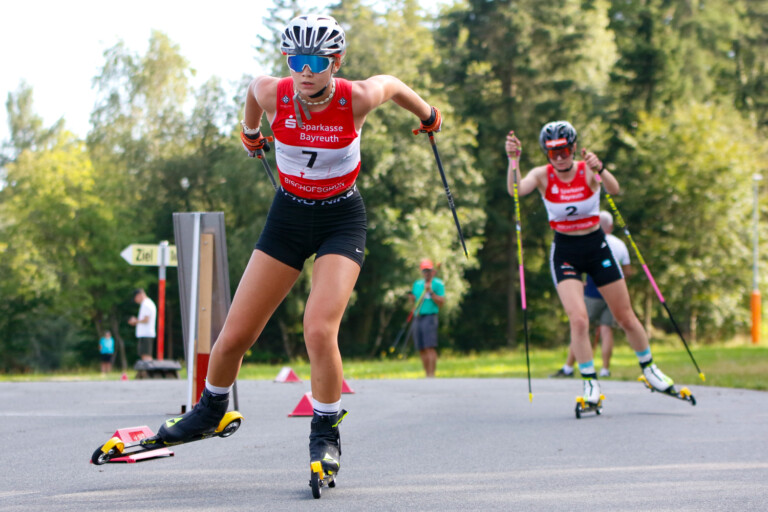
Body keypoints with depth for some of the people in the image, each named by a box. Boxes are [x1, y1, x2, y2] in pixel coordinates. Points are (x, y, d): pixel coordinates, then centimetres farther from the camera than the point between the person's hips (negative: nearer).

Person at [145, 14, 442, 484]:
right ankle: (211, 408, 33)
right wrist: (250, 132, 28)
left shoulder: (357, 99, -21)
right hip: (289, 216, 3)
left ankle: (326, 433, -1)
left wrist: (428, 114, 21)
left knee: (320, 330, -23)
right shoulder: (272, 94, -16)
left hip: (342, 220, -3)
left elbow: (393, 84, 2)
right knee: (235, 335, 3)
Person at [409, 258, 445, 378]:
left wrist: (430, 292, -15)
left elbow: (441, 302, -6)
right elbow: (412, 301, 26)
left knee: (430, 347, -15)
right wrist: (412, 297, 4)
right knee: (421, 350, 3)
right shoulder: (417, 284, 19)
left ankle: (431, 375, -19)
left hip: (430, 317, -6)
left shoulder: (438, 284, 1)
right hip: (417, 318, 6)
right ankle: (427, 375, 7)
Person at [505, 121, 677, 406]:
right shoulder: (543, 176, -9)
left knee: (626, 318, 9)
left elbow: (614, 190, -32)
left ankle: (649, 369, 32)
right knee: (578, 319, -19)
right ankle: (590, 383, -5)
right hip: (565, 252, -1)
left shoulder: (588, 171, -13)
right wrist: (513, 160, -44)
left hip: (597, 249, 1)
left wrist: (599, 169, -52)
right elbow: (516, 189, -28)